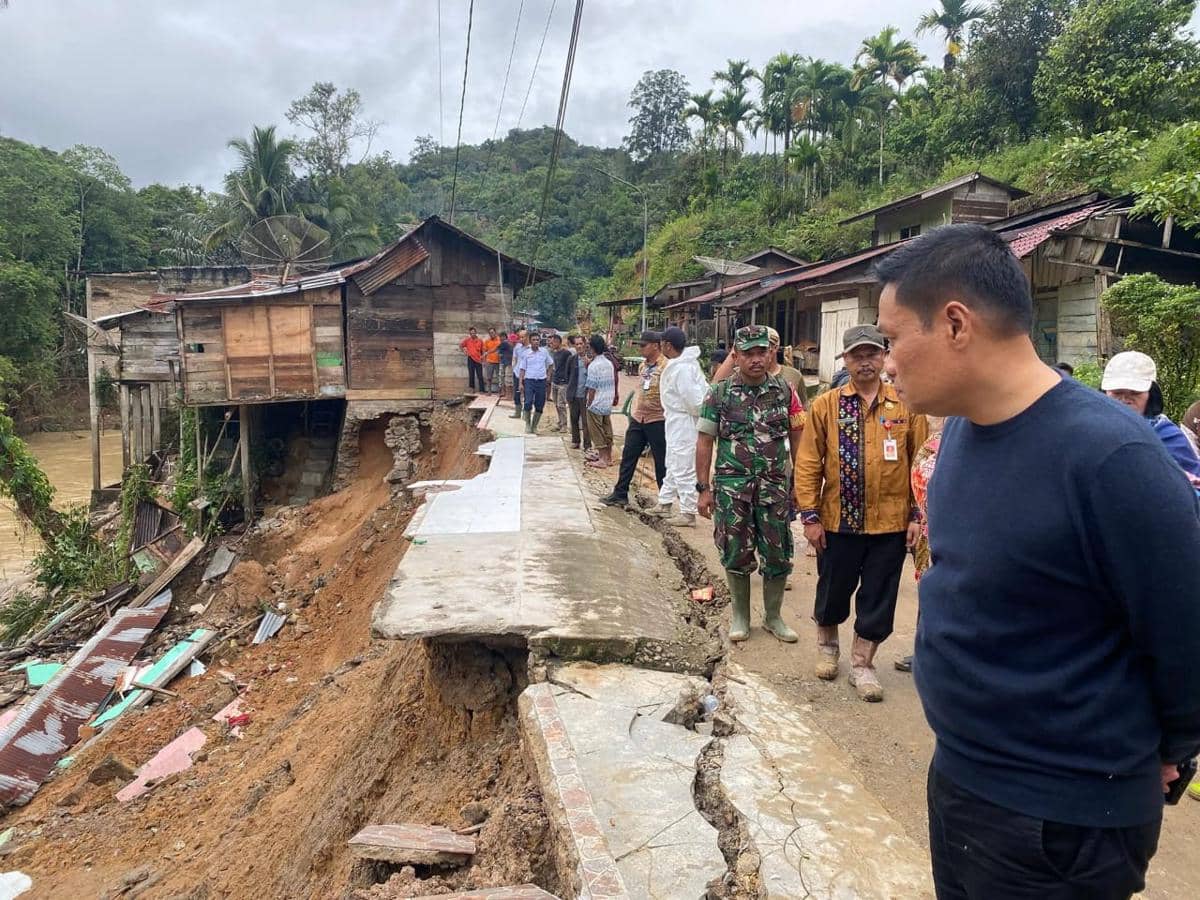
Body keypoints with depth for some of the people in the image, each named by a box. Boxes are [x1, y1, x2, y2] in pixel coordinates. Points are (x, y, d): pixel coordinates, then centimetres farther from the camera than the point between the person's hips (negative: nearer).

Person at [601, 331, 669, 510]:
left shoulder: (666, 366, -14)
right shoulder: (642, 366, 12)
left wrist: (667, 415, -19)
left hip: (657, 421, -8)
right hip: (637, 419, 8)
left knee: (661, 462, 3)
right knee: (628, 456, 11)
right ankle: (620, 494, 21)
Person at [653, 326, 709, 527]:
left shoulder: (681, 369, -25)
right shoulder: (685, 363, 7)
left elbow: (694, 399, -25)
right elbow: (704, 389, 11)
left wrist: (700, 413, -8)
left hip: (683, 424, -11)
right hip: (676, 422, 11)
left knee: (684, 469, -3)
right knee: (673, 465, 21)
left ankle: (688, 514, 6)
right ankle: (665, 503, 34)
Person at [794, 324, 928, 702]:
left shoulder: (906, 406, 1)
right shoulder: (825, 405, -1)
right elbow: (808, 464, -3)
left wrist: (917, 515, -2)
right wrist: (810, 516, -6)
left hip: (890, 523, 1)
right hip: (838, 521, 0)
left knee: (878, 599, 9)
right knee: (833, 589, 15)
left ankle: (861, 663, 26)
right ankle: (827, 644, 42)